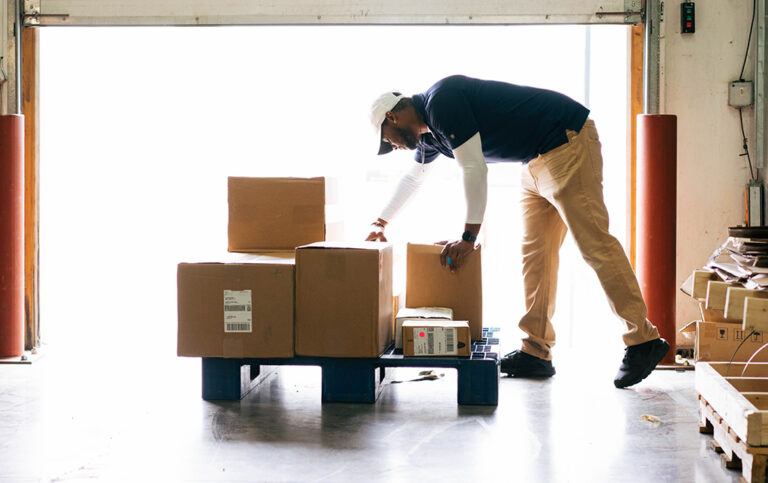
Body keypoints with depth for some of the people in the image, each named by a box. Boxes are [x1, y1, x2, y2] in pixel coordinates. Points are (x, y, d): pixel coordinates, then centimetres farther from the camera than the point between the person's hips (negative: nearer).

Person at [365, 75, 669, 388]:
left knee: (595, 244, -14)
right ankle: (536, 353, 8)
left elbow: (474, 169, -20)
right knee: (535, 253, 7)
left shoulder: (442, 102, -16)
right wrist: (382, 222, 45)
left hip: (566, 144, -10)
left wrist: (468, 237, -16)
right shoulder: (429, 132, 16)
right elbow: (413, 177, 35)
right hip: (539, 162, 10)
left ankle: (643, 341, -15)